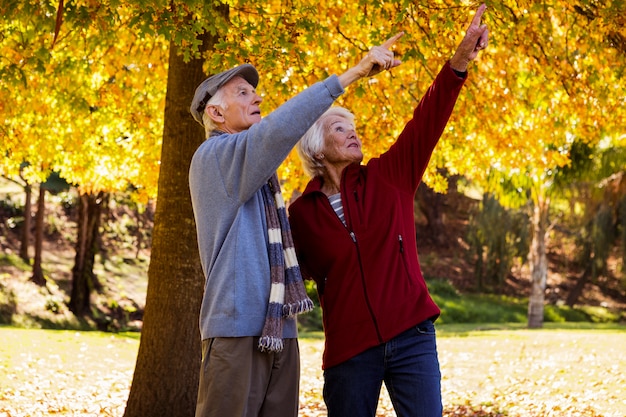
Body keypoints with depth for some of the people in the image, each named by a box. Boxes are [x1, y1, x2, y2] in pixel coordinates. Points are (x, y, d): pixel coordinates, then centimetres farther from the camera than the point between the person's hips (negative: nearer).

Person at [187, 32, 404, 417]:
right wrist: (351, 75, -21)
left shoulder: (259, 174, 23)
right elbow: (282, 128, -21)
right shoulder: (213, 156, -5)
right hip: (238, 327, -9)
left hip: (279, 331, 9)